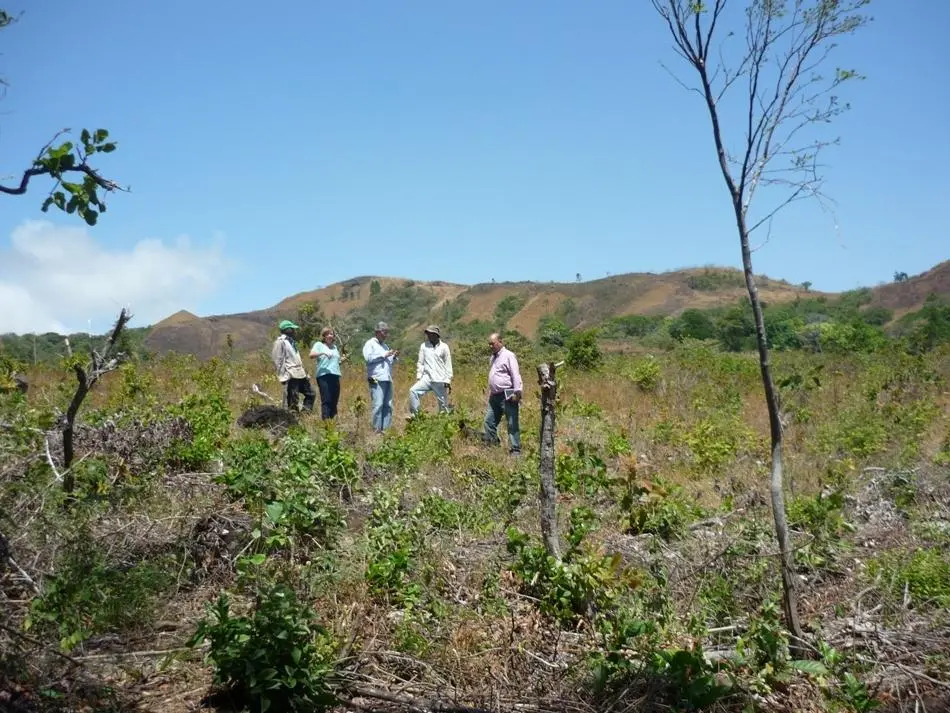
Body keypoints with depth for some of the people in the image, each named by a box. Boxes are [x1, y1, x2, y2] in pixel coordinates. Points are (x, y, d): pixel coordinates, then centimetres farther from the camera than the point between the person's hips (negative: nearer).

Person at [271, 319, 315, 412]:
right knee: (292, 402, -8)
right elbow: (278, 361, -12)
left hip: (300, 374, 10)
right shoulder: (280, 342, -6)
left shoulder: (291, 342, 22)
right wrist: (283, 376, -18)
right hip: (291, 376, -10)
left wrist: (305, 372, 18)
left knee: (311, 394, 13)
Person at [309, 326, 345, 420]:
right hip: (323, 376, -6)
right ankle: (325, 421, -10)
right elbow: (311, 355, -13)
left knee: (334, 401, 6)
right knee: (326, 400, -11)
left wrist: (342, 360, 8)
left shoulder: (335, 347, 22)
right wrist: (323, 353, -28)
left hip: (335, 376, 6)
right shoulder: (319, 344, 4)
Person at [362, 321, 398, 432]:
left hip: (387, 379, 7)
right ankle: (377, 429, -9)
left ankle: (387, 428, 5)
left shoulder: (385, 346, 26)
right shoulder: (370, 344, 3)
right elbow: (368, 357, -13)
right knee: (378, 404, -12)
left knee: (388, 405, 3)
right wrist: (384, 355, -10)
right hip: (377, 379, -7)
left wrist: (394, 357, 8)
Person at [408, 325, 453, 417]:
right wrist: (419, 377, -1)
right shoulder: (424, 346, 6)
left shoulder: (444, 347, 2)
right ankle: (414, 415, -17)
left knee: (443, 404, 2)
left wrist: (448, 381, -2)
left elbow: (448, 364, 3)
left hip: (440, 381, -1)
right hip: (427, 378, 1)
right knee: (413, 391, -21)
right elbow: (420, 363, 9)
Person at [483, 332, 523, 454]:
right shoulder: (493, 357, 18)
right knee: (489, 421, 9)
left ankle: (515, 450, 0)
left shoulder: (508, 355, -9)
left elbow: (516, 375, -15)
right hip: (495, 396, 9)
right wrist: (490, 393, 24)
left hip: (507, 396, -9)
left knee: (512, 424, -3)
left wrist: (517, 393, -20)